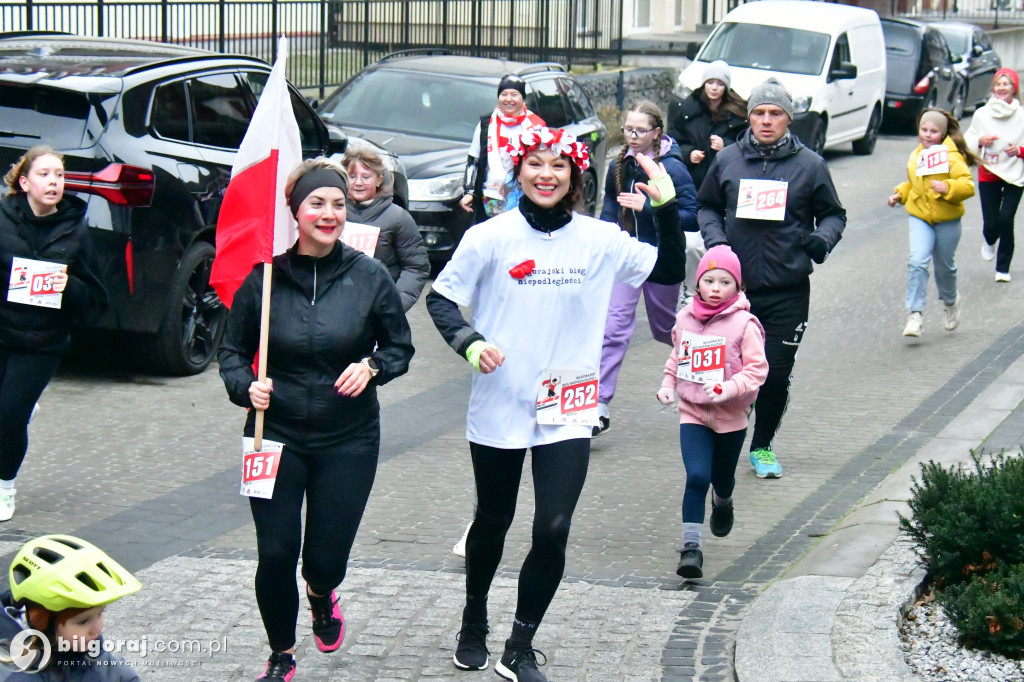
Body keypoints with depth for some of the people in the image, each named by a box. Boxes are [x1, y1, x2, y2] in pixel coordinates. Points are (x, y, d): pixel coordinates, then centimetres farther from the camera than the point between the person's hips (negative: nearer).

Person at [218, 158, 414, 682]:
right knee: (275, 556, -2)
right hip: (276, 434, 0)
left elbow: (401, 346, 6)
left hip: (348, 441, 0)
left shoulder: (368, 276, -5)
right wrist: (245, 387, -14)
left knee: (327, 559, 2)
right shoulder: (264, 277, -6)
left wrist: (372, 367, -13)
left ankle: (321, 596, 42)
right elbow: (232, 349, 5)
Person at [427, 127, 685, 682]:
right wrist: (469, 341, -18)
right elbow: (440, 298, -1)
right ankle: (474, 622, 42)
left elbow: (670, 271, 5)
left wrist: (666, 207, -7)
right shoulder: (491, 238, -8)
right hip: (499, 407, -1)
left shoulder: (600, 240, -2)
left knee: (553, 531, -9)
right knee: (493, 523, 16)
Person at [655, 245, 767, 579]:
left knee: (722, 478, 18)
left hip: (731, 416, -1)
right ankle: (691, 547, -14)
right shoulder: (684, 319, 0)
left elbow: (757, 369, -14)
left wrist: (728, 389, -27)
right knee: (697, 477, -14)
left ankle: (723, 503, 54)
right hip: (692, 413, 1)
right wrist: (667, 385, 3)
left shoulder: (744, 324, -13)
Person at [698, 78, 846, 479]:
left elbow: (834, 214, 10)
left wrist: (822, 239, -11)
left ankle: (763, 446, 21)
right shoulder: (727, 160, 5)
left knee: (777, 374, 1)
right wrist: (715, 237, -3)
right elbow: (706, 206, 16)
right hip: (734, 284, 1)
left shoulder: (809, 165, 1)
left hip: (788, 290, -1)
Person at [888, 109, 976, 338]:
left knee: (945, 266, 13)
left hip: (947, 219, -3)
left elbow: (968, 185, -19)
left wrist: (948, 187, -35)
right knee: (917, 261, -17)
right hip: (919, 217, 3)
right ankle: (915, 313, -15)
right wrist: (899, 194, 8)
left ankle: (950, 302, 43)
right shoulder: (915, 156, 7)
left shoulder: (952, 156, -11)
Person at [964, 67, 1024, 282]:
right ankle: (989, 241, 37)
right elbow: (967, 142, 11)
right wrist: (980, 141, -9)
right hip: (988, 174, 1)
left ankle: (1003, 268, 5)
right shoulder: (981, 114, 2)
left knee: (1006, 220, -11)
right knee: (990, 222, -2)